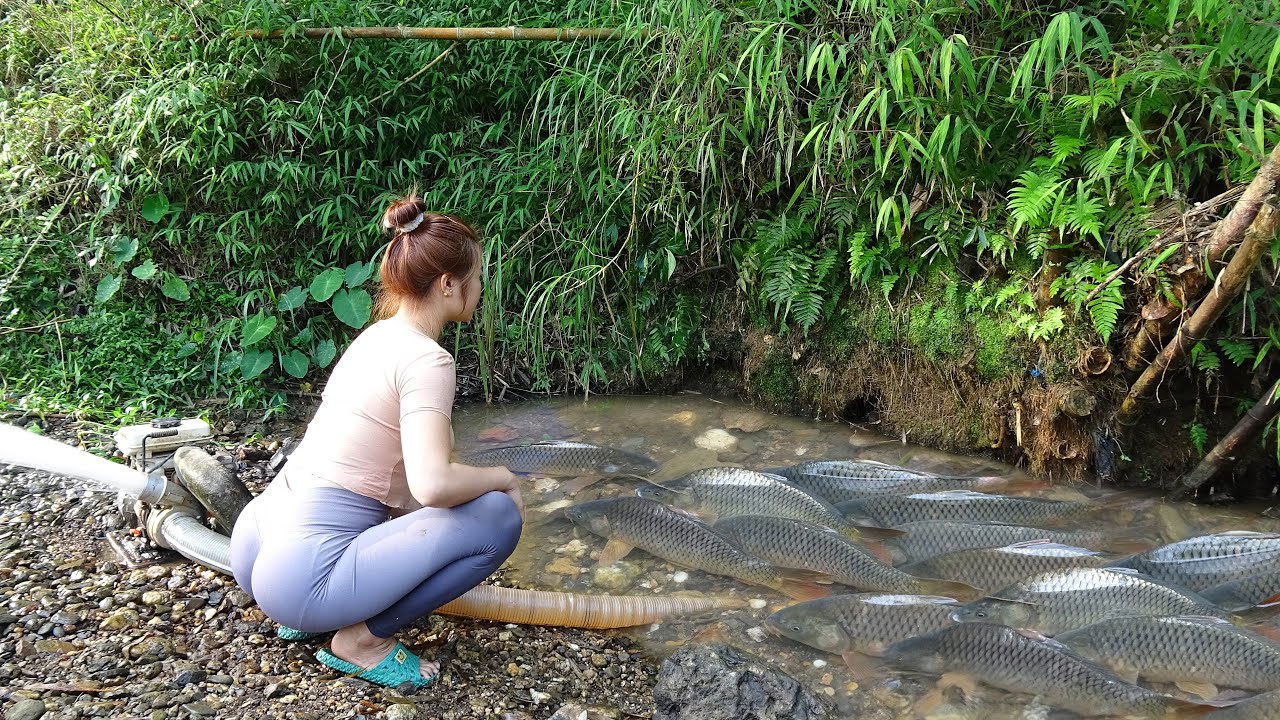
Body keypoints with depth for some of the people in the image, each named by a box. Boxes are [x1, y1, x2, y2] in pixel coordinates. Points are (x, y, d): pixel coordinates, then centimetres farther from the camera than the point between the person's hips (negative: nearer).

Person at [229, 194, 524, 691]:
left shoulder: (377, 336, 11)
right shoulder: (426, 360, -15)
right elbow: (433, 484, -29)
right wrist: (502, 478, -10)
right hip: (300, 579, -9)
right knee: (498, 517, -12)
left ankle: (313, 615, 19)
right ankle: (364, 638, -2)